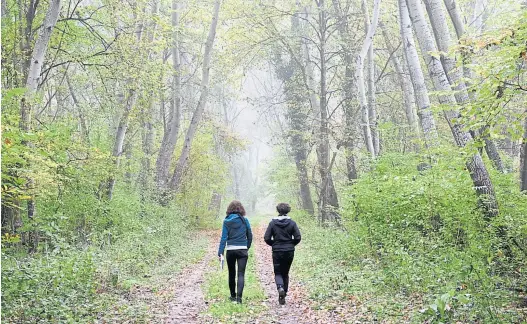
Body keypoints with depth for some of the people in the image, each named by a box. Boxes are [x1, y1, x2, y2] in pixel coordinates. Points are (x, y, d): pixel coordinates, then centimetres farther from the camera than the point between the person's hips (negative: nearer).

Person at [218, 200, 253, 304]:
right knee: (241, 274, 0)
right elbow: (249, 235, 4)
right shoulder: (244, 220, -1)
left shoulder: (227, 221, -3)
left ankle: (233, 295, 26)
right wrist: (247, 247, 18)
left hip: (230, 250, 0)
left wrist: (220, 252, -7)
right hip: (242, 249, 0)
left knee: (231, 273, 16)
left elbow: (224, 237, -7)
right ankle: (239, 297, -12)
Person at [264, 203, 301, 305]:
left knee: (278, 273, 9)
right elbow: (298, 238, -8)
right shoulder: (292, 223, -4)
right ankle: (283, 296, 17)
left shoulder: (273, 223, -5)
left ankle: (280, 288, -21)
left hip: (277, 252, -1)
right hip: (289, 252, 1)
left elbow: (267, 238, -8)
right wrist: (291, 244, 10)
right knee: (285, 273, 15)